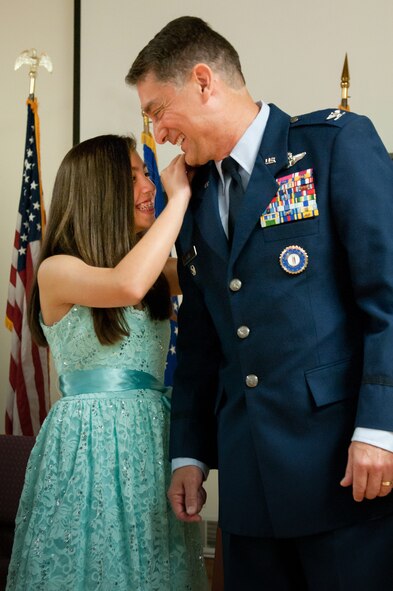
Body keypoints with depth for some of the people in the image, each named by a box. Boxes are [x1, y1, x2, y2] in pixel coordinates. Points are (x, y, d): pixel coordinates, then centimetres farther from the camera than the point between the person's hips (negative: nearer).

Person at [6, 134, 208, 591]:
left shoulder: (155, 270, 13)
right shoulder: (57, 271, -7)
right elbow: (127, 285, -26)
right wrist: (179, 196, -18)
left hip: (151, 435, 6)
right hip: (90, 438, -6)